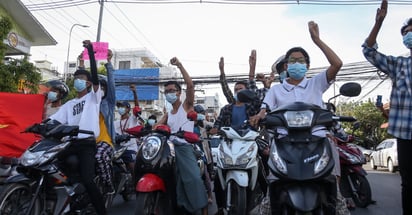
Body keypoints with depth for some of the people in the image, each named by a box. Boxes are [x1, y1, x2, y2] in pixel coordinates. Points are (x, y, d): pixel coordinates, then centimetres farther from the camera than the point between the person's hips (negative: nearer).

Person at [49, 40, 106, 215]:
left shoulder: (93, 96, 8)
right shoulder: (69, 104, 24)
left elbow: (95, 75, -6)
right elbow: (54, 120, 15)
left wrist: (90, 50, -10)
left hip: (87, 143, -6)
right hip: (70, 143, 6)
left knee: (87, 180, -21)